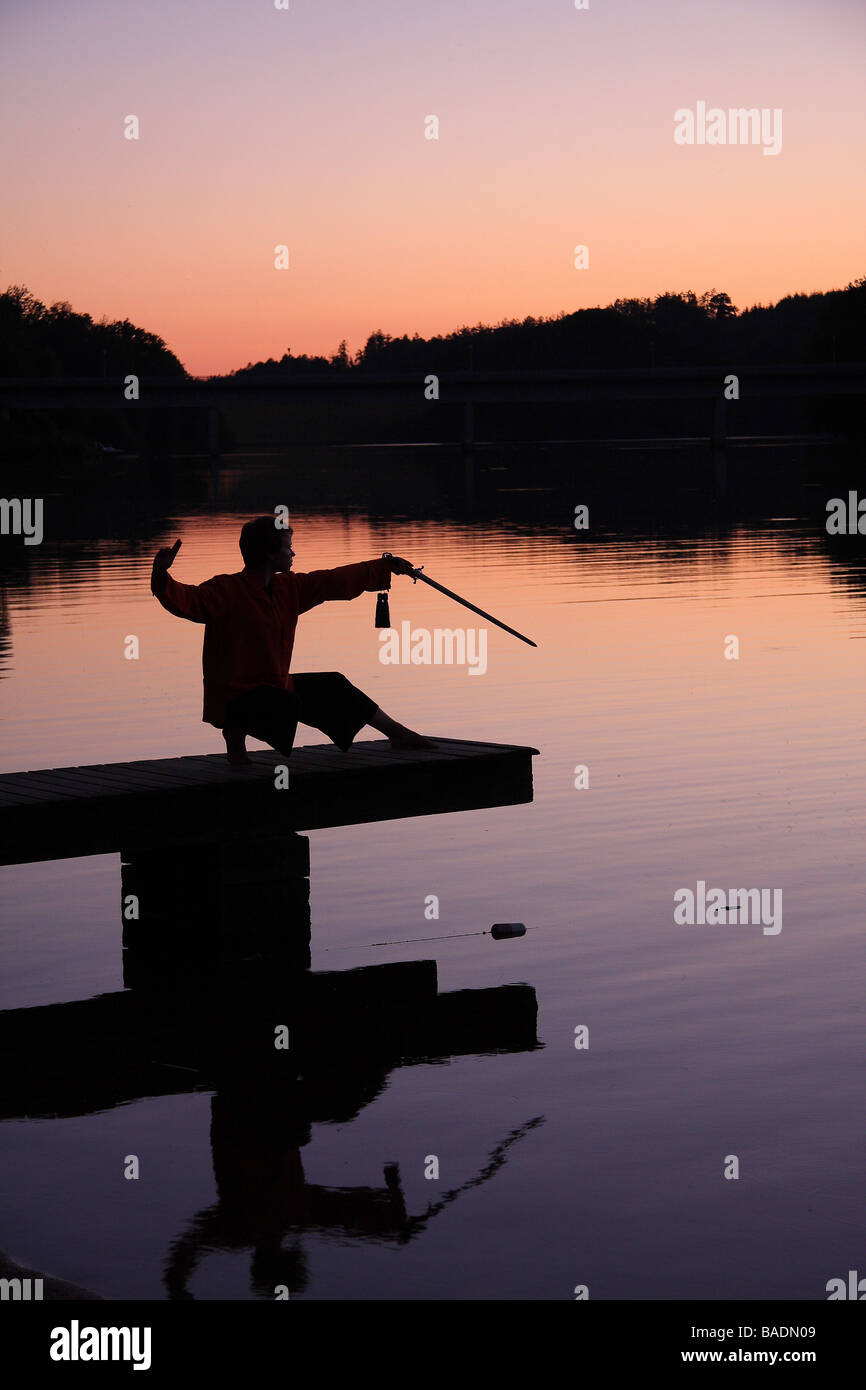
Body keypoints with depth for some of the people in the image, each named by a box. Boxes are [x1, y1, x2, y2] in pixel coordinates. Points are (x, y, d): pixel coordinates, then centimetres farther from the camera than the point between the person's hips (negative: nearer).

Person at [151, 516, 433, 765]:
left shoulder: (289, 588, 7)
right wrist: (162, 576, -53)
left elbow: (335, 582, 18)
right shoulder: (226, 590, -18)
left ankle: (397, 733, 37)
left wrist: (385, 567, 24)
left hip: (275, 687, 9)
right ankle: (235, 732, -9)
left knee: (331, 687, 18)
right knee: (288, 705, -36)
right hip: (232, 697, -9)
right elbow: (187, 600, -32)